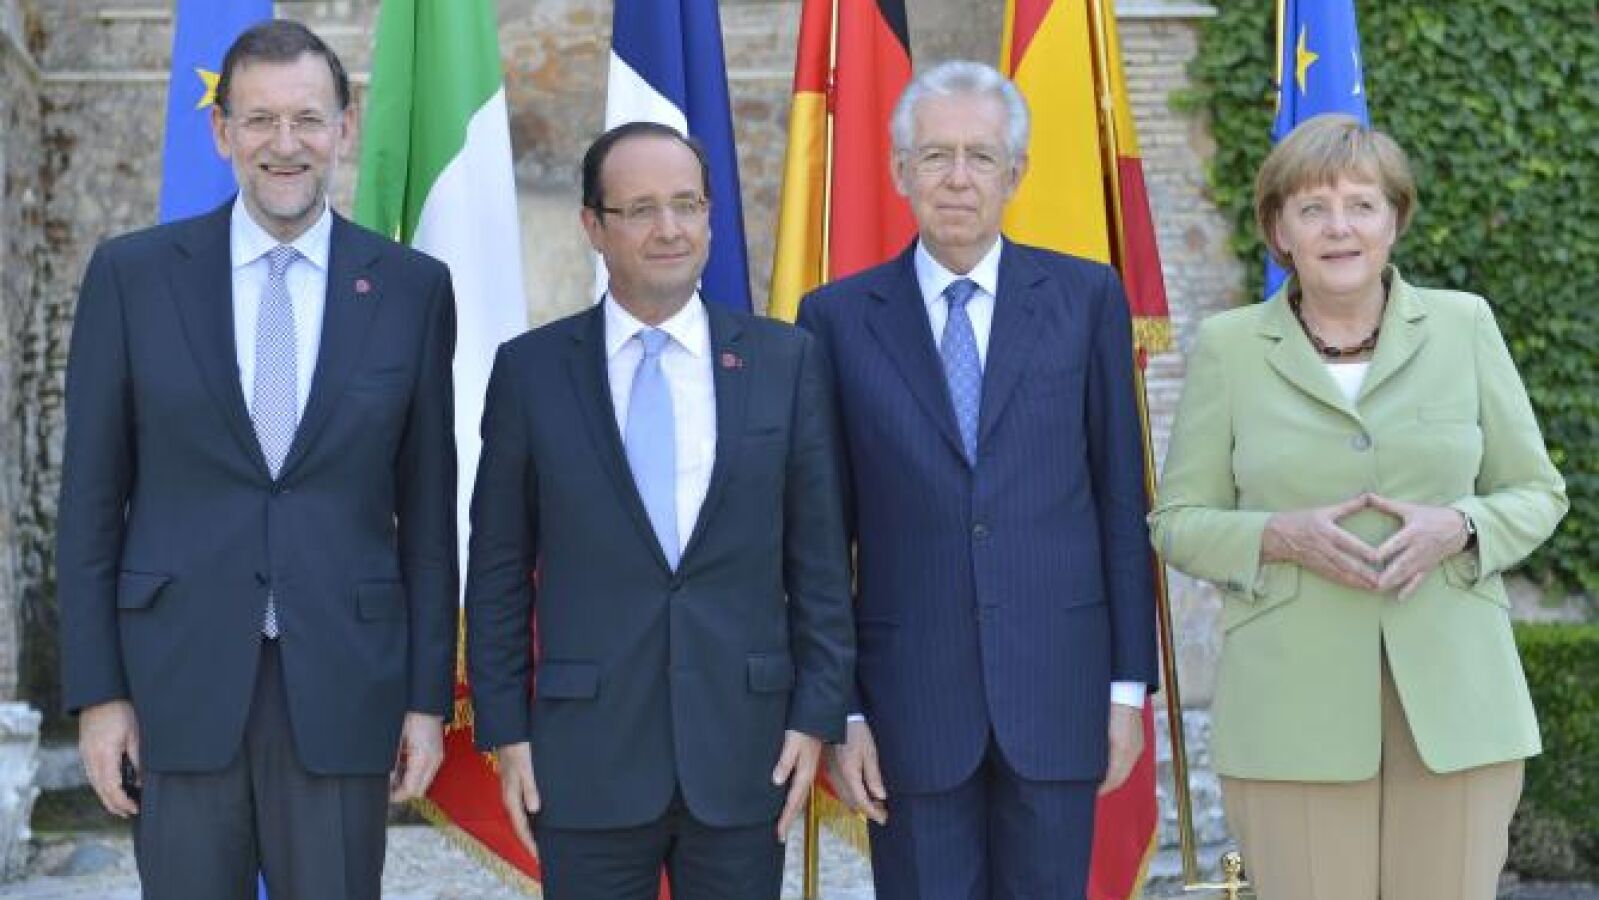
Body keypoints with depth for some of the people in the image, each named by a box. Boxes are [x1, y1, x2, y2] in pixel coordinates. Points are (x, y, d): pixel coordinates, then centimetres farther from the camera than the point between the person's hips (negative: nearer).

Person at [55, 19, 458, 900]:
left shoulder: (413, 288, 3)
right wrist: (96, 691, -1)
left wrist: (429, 695, 3)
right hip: (178, 686, 0)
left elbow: (428, 511, 5)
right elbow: (91, 501, 3)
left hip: (343, 687, 0)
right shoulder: (132, 274, 2)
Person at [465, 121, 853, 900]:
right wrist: (504, 730, 0)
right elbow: (499, 571, 4)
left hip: (744, 750, 1)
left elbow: (818, 555, 4)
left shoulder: (785, 360, 3)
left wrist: (818, 714, 0)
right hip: (588, 760, 0)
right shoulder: (531, 369, 2)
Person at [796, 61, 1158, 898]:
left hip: (1055, 686, 0)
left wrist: (1130, 683, 2)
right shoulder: (839, 318, 2)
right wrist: (838, 708, -1)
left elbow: (1122, 501, 4)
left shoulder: (1085, 297, 3)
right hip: (910, 695, 0)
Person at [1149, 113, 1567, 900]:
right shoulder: (1227, 348, 3)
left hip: (1456, 702, 1)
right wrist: (1282, 536, -14)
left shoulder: (1463, 326, 6)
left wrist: (1458, 529, -11)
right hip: (1293, 714, -1)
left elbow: (1536, 493, 10)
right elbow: (1178, 522, 5)